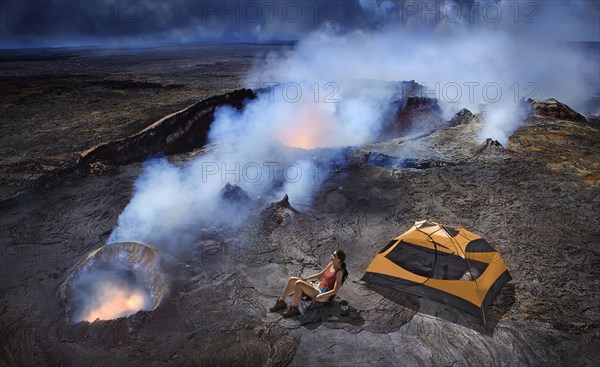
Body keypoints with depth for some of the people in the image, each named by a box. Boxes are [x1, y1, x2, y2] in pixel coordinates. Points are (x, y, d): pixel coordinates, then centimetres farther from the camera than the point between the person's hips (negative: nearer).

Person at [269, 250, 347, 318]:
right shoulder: (331, 264, 4)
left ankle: (294, 309, -13)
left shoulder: (339, 272, -19)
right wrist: (306, 278, 6)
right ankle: (281, 302, 4)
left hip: (324, 295, -8)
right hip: (318, 288, 8)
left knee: (298, 284, -27)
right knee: (292, 280, -6)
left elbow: (335, 291, -24)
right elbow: (320, 275, 16)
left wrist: (320, 296, -24)